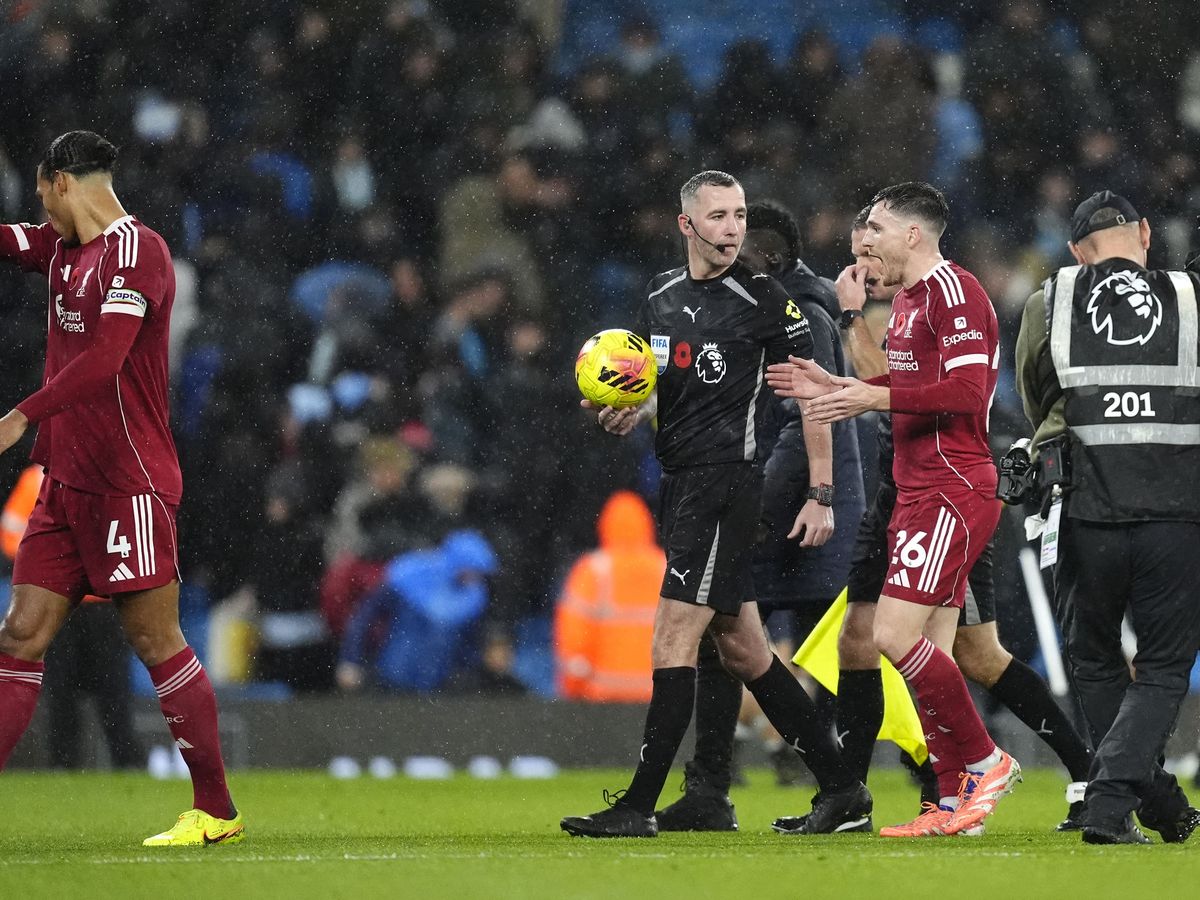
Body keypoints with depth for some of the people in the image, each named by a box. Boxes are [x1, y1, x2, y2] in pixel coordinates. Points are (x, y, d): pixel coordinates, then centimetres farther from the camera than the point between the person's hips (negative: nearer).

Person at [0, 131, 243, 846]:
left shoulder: (136, 250, -12)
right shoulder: (64, 251, 15)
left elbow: (106, 356, -22)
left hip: (128, 483, -8)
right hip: (68, 482, 8)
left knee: (155, 640, -6)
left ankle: (217, 812, 0)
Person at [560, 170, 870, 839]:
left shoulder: (762, 298, -8)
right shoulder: (662, 295, 13)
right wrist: (629, 414, 2)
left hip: (726, 479, -8)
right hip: (681, 478, 8)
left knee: (673, 643, -10)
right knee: (741, 647, 11)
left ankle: (639, 806, -7)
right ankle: (842, 789, 18)